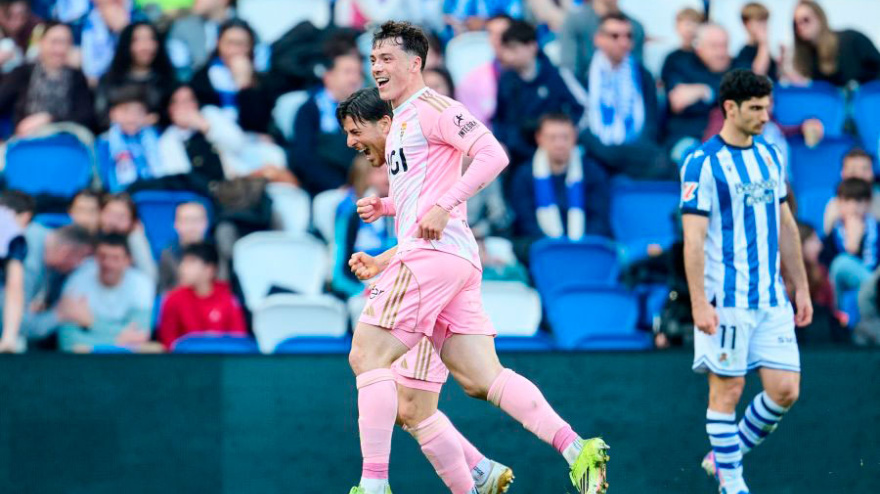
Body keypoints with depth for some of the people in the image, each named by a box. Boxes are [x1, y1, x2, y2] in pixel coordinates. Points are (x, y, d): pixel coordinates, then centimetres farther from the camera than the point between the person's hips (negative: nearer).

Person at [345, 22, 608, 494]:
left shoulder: (430, 108, -4)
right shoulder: (401, 120, 26)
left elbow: (493, 154, -17)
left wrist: (443, 206, -22)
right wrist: (386, 206, 22)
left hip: (433, 254, -10)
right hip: (455, 260, 10)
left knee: (367, 354, -10)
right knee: (483, 379, 2)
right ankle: (577, 450, -6)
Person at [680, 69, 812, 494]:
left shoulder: (769, 157, 12)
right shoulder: (702, 164, -9)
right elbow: (693, 239, -12)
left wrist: (800, 287, 17)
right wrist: (699, 303, -17)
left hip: (772, 299, 6)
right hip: (726, 300, -6)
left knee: (785, 390, 2)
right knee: (727, 389, 0)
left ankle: (724, 456, 21)